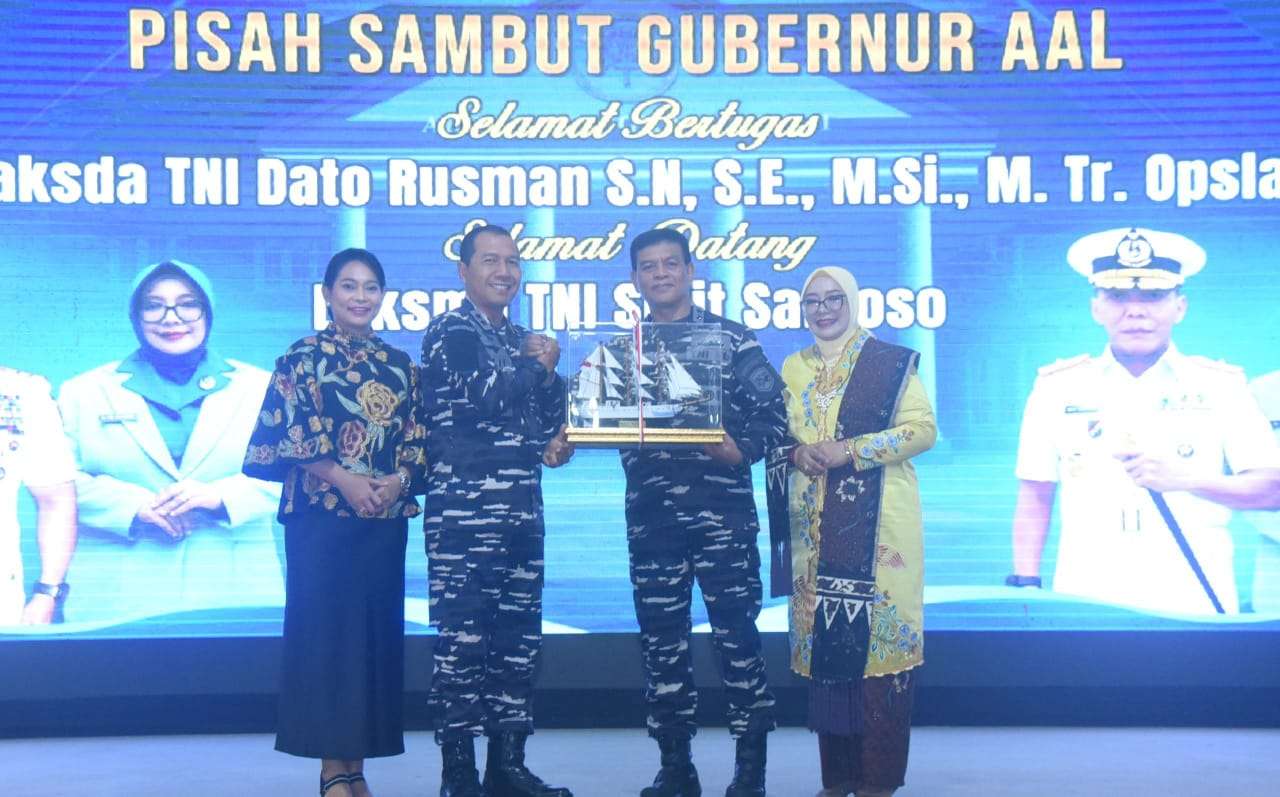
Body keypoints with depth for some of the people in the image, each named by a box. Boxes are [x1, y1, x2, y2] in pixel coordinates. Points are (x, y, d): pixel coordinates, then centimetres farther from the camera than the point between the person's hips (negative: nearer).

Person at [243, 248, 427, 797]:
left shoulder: (400, 364, 12)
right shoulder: (304, 357, 0)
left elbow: (418, 440, 11)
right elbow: (285, 436, -7)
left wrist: (399, 479, -8)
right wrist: (342, 478, -15)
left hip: (385, 518, 4)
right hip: (321, 515, -4)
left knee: (376, 630, 4)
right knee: (325, 627, -4)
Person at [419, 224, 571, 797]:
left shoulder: (522, 340, 20)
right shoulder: (449, 333, -1)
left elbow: (550, 421, 18)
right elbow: (483, 393, -17)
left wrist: (546, 371, 0)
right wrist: (536, 365, -1)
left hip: (522, 509, 7)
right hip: (463, 509, -7)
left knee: (519, 638, 8)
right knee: (462, 639, -5)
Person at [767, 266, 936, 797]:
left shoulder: (891, 360, 2)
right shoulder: (793, 368, 15)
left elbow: (922, 429, -5)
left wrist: (851, 449, -14)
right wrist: (798, 454, -6)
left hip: (878, 524, -4)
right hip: (814, 527, 4)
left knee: (878, 633, -7)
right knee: (823, 639, 2)